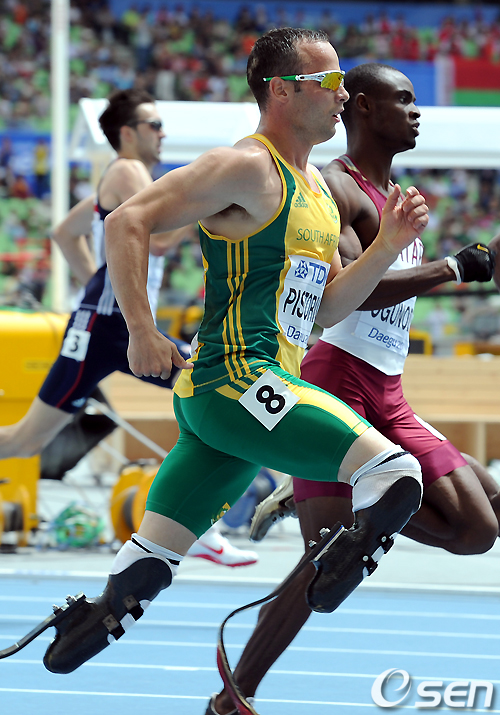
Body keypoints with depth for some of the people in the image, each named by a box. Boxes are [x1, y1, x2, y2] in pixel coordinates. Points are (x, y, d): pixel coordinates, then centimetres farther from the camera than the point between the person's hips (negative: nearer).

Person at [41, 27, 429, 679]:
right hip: (235, 381, -10)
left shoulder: (316, 187, 20)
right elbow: (128, 222, -15)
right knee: (396, 473, -20)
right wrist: (142, 333, -19)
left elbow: (325, 307, 21)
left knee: (147, 567, 12)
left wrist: (389, 246, 8)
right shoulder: (246, 168, -10)